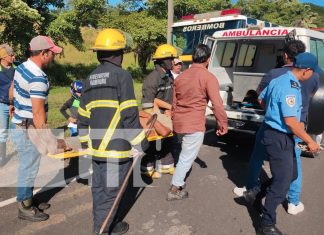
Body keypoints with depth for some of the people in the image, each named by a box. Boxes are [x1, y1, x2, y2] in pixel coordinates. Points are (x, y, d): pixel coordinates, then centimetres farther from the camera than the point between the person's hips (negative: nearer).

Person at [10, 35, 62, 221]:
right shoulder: (38, 78, -25)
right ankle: (25, 208, 21)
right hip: (28, 130, -9)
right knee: (28, 170, 5)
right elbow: (38, 113, -26)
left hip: (19, 124, 10)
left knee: (27, 168, 20)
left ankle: (28, 200, 35)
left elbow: (12, 93, 19)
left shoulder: (21, 68, 5)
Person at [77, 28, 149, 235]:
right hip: (117, 147, -7)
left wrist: (85, 141, 25)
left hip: (96, 146, 7)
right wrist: (141, 142, -7)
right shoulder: (122, 76, -11)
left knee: (99, 188, 17)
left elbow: (83, 117, 13)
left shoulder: (90, 80, 10)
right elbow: (129, 115, -16)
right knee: (111, 191, 5)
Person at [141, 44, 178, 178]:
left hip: (166, 116, 8)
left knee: (168, 141, 16)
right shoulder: (153, 78, -20)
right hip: (155, 117, -8)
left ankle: (166, 165, 31)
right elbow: (147, 101, -22)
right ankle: (147, 168, 17)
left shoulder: (169, 77, 8)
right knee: (153, 143, 2)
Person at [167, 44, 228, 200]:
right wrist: (223, 123, -4)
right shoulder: (208, 77, -10)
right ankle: (174, 190, 14)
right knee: (187, 158, 5)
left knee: (185, 154, 26)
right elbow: (217, 104, -15)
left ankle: (178, 182, 40)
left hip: (179, 122, 7)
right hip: (194, 125, -7)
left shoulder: (181, 76, 12)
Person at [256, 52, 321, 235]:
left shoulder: (279, 80, 8)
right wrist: (310, 141, -16)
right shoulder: (290, 87, -22)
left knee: (291, 175, 22)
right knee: (282, 181, -1)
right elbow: (290, 121, -25)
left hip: (278, 135, 10)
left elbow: (262, 99, 21)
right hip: (279, 138, -10)